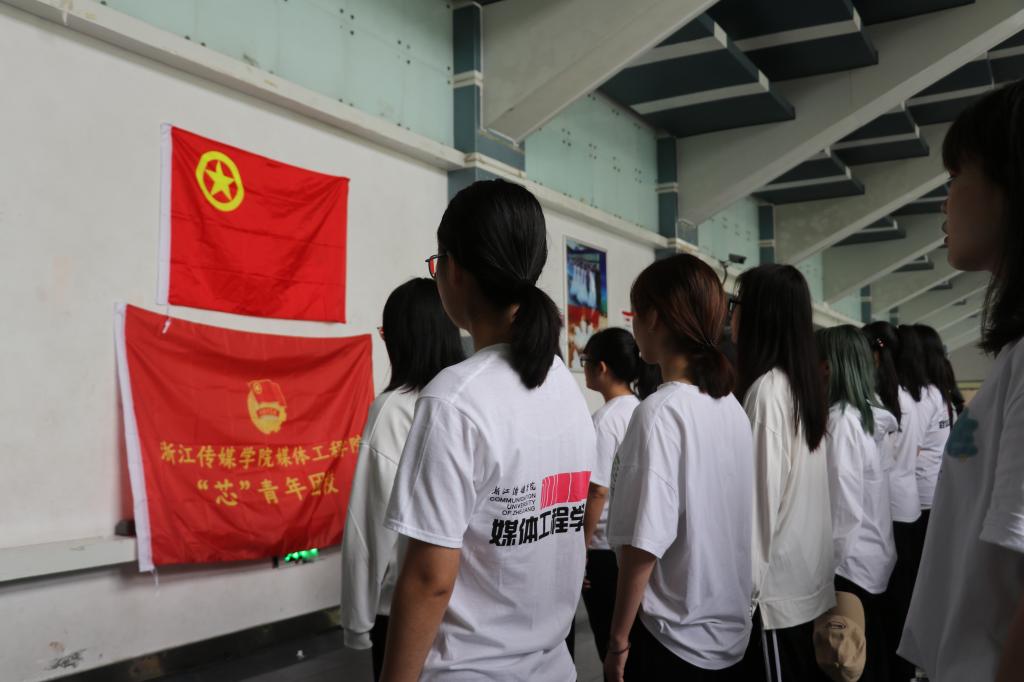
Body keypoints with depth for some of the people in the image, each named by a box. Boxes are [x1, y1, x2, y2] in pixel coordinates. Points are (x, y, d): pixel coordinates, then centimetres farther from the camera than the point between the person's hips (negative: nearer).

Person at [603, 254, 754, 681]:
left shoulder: (661, 411, -20)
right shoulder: (733, 407, 2)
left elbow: (645, 543, -22)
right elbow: (724, 524, 10)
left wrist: (619, 639, -11)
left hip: (668, 638, -7)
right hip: (731, 633, 7)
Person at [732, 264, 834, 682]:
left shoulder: (766, 389, -17)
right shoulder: (804, 382, 7)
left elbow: (762, 490, -19)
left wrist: (747, 581, -13)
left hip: (777, 581, -8)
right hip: (808, 576, 8)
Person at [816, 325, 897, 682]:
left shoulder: (839, 420, -18)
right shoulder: (865, 413, 7)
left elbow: (844, 502, -18)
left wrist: (832, 557, -10)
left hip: (851, 559, -8)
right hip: (872, 554, 8)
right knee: (871, 652, 18)